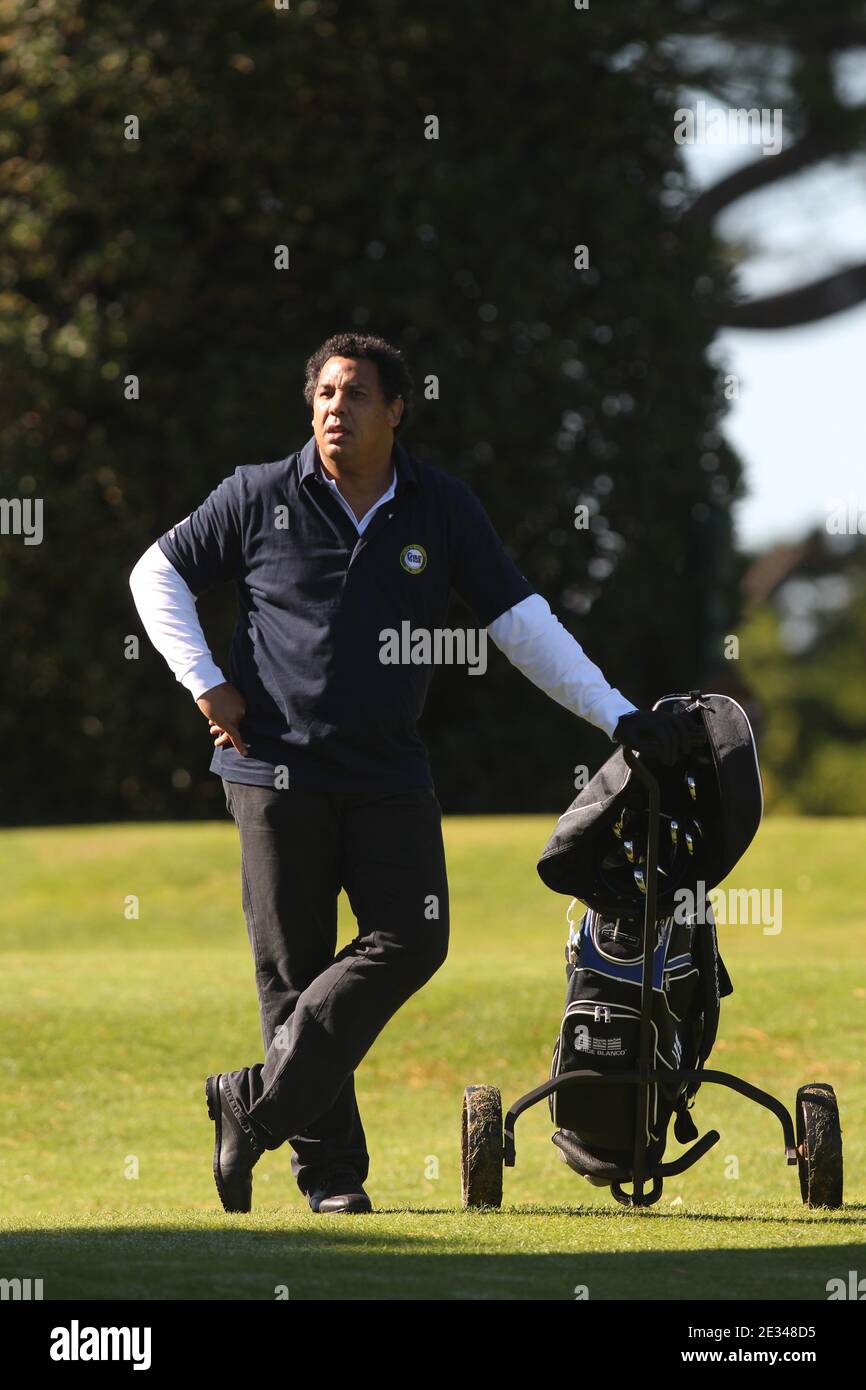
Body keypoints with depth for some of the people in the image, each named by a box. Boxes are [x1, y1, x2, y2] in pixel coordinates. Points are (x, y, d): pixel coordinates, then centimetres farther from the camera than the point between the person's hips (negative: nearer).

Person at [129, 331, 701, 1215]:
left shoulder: (444, 510, 3)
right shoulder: (261, 497, -1)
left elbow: (522, 623, 5)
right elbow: (157, 576, 10)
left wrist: (618, 718, -1)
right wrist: (205, 685, -1)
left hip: (388, 775, 2)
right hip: (276, 769, -2)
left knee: (410, 942, -12)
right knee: (294, 970, -3)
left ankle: (258, 1102, -6)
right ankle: (328, 1167, 6)